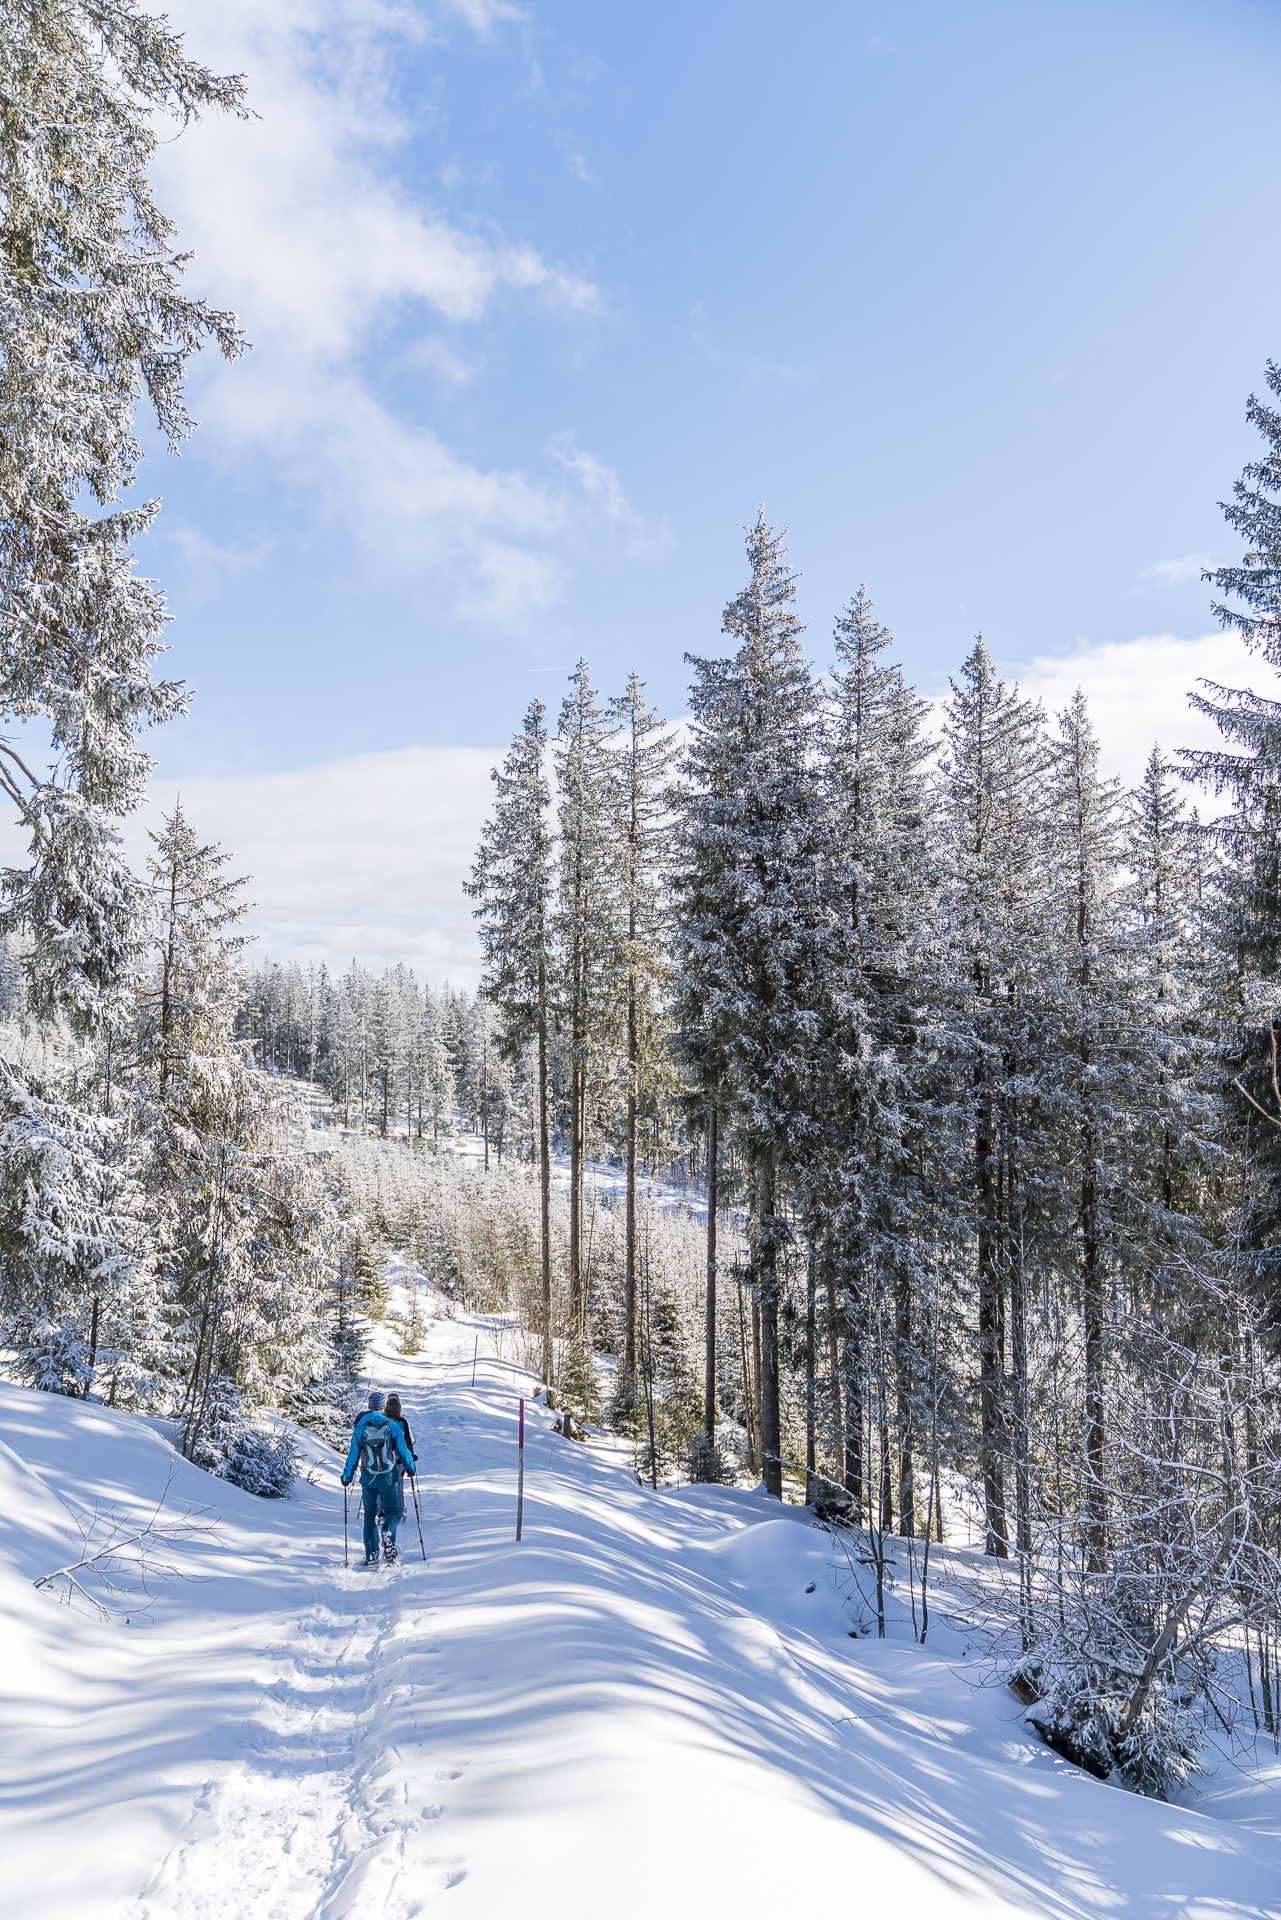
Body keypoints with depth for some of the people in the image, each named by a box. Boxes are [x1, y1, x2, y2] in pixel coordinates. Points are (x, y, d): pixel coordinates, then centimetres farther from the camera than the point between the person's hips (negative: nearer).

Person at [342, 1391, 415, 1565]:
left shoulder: (361, 1427, -1)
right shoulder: (392, 1425, -4)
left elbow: (353, 1453, 1)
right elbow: (403, 1449, 1)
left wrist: (347, 1476, 12)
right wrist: (410, 1467, 17)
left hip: (368, 1477, 1)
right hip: (387, 1476, -1)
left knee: (370, 1513, 14)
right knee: (392, 1510, 12)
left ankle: (371, 1555, 5)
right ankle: (388, 1535, -20)